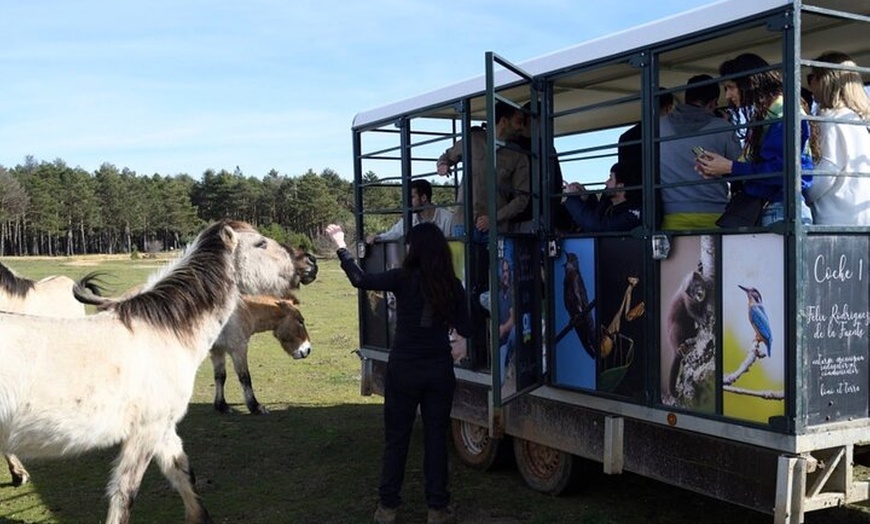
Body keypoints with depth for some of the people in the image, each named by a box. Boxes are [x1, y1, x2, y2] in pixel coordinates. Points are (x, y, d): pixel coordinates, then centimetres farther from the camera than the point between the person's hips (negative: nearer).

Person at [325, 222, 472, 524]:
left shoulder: (404, 279, -11)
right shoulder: (453, 286, -4)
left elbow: (360, 280, -4)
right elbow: (465, 330, 0)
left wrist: (340, 245, 6)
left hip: (404, 369, -2)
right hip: (439, 370, 2)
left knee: (396, 438, 10)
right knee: (436, 437, 11)